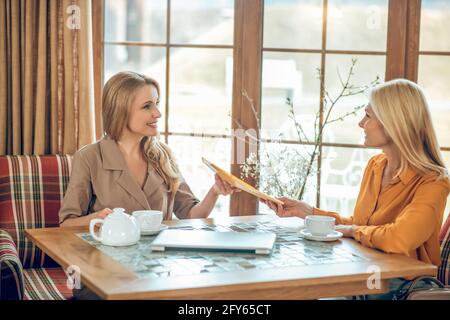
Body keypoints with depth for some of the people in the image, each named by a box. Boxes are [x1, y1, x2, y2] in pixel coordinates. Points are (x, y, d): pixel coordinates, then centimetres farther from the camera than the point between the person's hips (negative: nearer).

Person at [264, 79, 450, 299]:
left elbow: (400, 239, -32)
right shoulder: (375, 165, 7)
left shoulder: (432, 183, -17)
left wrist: (354, 230, -14)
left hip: (404, 286, -6)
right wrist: (306, 211, 9)